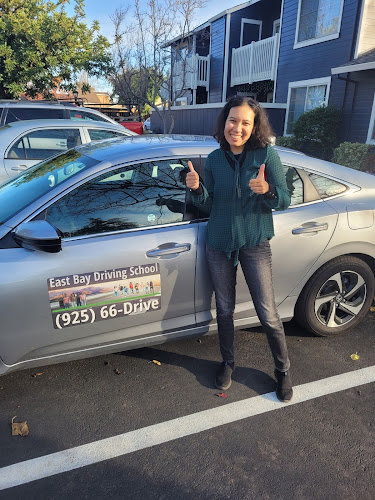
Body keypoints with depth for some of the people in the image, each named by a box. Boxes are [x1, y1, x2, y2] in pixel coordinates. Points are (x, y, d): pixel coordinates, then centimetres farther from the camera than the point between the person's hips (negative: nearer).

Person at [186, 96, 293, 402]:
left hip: (254, 244, -2)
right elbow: (208, 206, 4)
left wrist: (267, 190, -29)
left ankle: (283, 369, 27)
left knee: (268, 314, 2)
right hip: (219, 244, 3)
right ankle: (228, 363, 37)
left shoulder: (267, 155, -6)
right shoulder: (214, 159, 2)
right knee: (224, 309, 14)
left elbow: (285, 201, -8)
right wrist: (196, 189, -16)